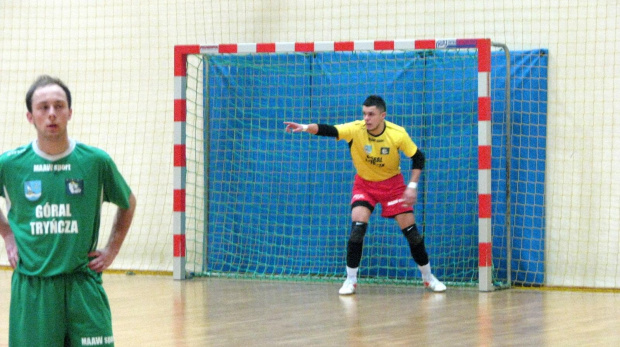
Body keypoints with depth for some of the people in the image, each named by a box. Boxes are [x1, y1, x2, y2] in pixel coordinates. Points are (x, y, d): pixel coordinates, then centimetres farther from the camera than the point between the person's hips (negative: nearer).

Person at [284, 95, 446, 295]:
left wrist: (413, 185, -19)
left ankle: (428, 278, 18)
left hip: (392, 183, 0)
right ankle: (350, 280, -6)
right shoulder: (355, 130, -23)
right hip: (364, 184, 0)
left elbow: (418, 158, -9)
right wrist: (306, 127, -55)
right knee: (357, 227, -19)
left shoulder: (398, 134, -21)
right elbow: (328, 130, -37)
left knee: (411, 230, -1)